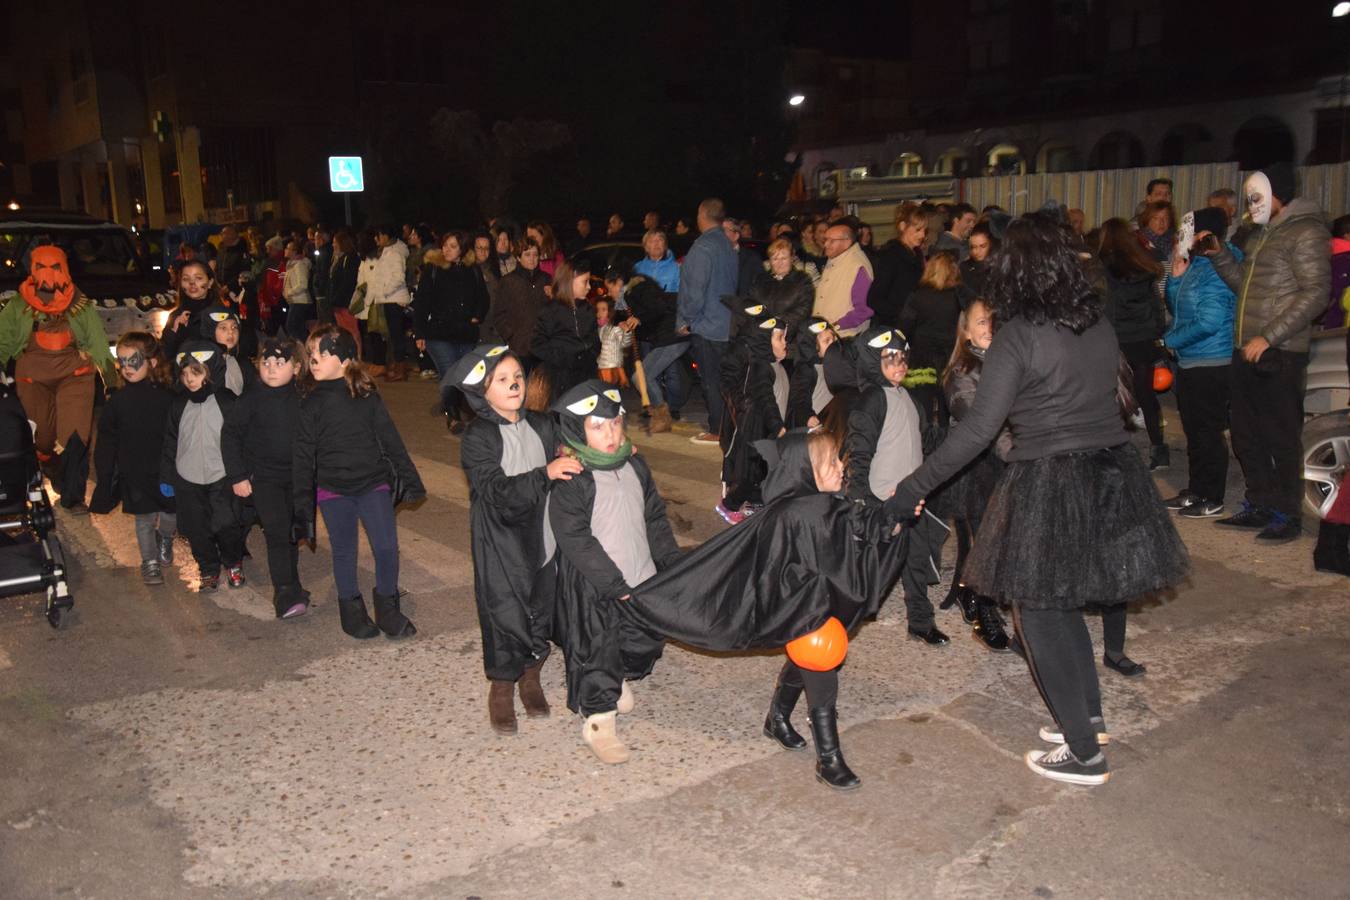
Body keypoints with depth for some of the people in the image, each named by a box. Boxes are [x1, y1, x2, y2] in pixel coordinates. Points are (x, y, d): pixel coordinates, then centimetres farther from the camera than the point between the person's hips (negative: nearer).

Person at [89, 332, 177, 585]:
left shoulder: (167, 396, -8)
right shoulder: (118, 400, -4)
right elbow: (106, 441, 2)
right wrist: (105, 476, 0)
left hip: (167, 469, -1)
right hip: (135, 472, 1)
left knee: (172, 514, 10)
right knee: (144, 518, 9)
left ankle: (165, 539, 42)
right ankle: (150, 561, 26)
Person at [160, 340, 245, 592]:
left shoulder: (227, 403, -8)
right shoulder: (179, 405, 3)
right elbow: (170, 442, 9)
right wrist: (166, 477, 9)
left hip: (221, 478, -3)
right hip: (187, 480, 3)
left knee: (227, 526, -2)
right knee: (197, 530, 10)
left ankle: (234, 564, 24)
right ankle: (208, 569, 29)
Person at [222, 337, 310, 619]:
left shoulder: (302, 398, -1)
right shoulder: (252, 398, -10)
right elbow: (230, 435, -5)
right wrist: (237, 476, -8)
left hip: (296, 477, 4)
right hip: (262, 477, -4)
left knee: (293, 533, 13)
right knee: (277, 532, -16)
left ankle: (292, 589, 29)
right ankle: (285, 595, -15)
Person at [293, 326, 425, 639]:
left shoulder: (367, 396, -2)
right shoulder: (310, 402, -3)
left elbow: (390, 439, 5)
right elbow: (303, 455, 0)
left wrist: (410, 478, 6)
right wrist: (302, 503, -2)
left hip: (374, 483, 0)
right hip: (333, 489, 0)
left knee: (386, 547, -6)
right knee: (344, 553, 10)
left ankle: (388, 607, 16)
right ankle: (352, 610, 29)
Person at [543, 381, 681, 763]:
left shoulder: (635, 465, 4)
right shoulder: (571, 481, -18)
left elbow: (655, 517, 12)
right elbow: (576, 541, -20)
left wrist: (671, 563, 7)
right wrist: (615, 585, -20)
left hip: (641, 580, 6)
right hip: (592, 589, -6)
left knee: (644, 643, 18)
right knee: (595, 651, 4)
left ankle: (623, 680, 47)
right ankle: (598, 723, 21)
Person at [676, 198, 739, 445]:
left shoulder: (703, 247, -16)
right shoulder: (729, 246, 11)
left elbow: (696, 288, -20)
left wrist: (686, 320, -10)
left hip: (706, 325, -8)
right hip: (726, 323, 8)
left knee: (710, 380, -2)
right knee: (720, 378, 13)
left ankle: (716, 431, 2)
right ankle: (722, 426, 18)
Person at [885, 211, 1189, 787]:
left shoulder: (1018, 336, -15)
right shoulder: (1099, 324, 5)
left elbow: (978, 430, -18)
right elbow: (1106, 396, 14)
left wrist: (913, 487, -13)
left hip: (1049, 484, -7)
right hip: (1112, 472, 7)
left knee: (1040, 613, 8)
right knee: (1061, 602, 24)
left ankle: (1084, 754, 14)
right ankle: (1088, 715, 35)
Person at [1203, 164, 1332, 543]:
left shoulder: (1305, 232, -8)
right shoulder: (1262, 235, 19)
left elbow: (1315, 294, -16)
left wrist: (1268, 337, -21)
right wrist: (1220, 256, 10)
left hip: (1279, 355, -9)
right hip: (1247, 351, 9)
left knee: (1281, 438, -2)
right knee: (1245, 434, 13)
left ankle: (1287, 514, 9)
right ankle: (1259, 505, 24)